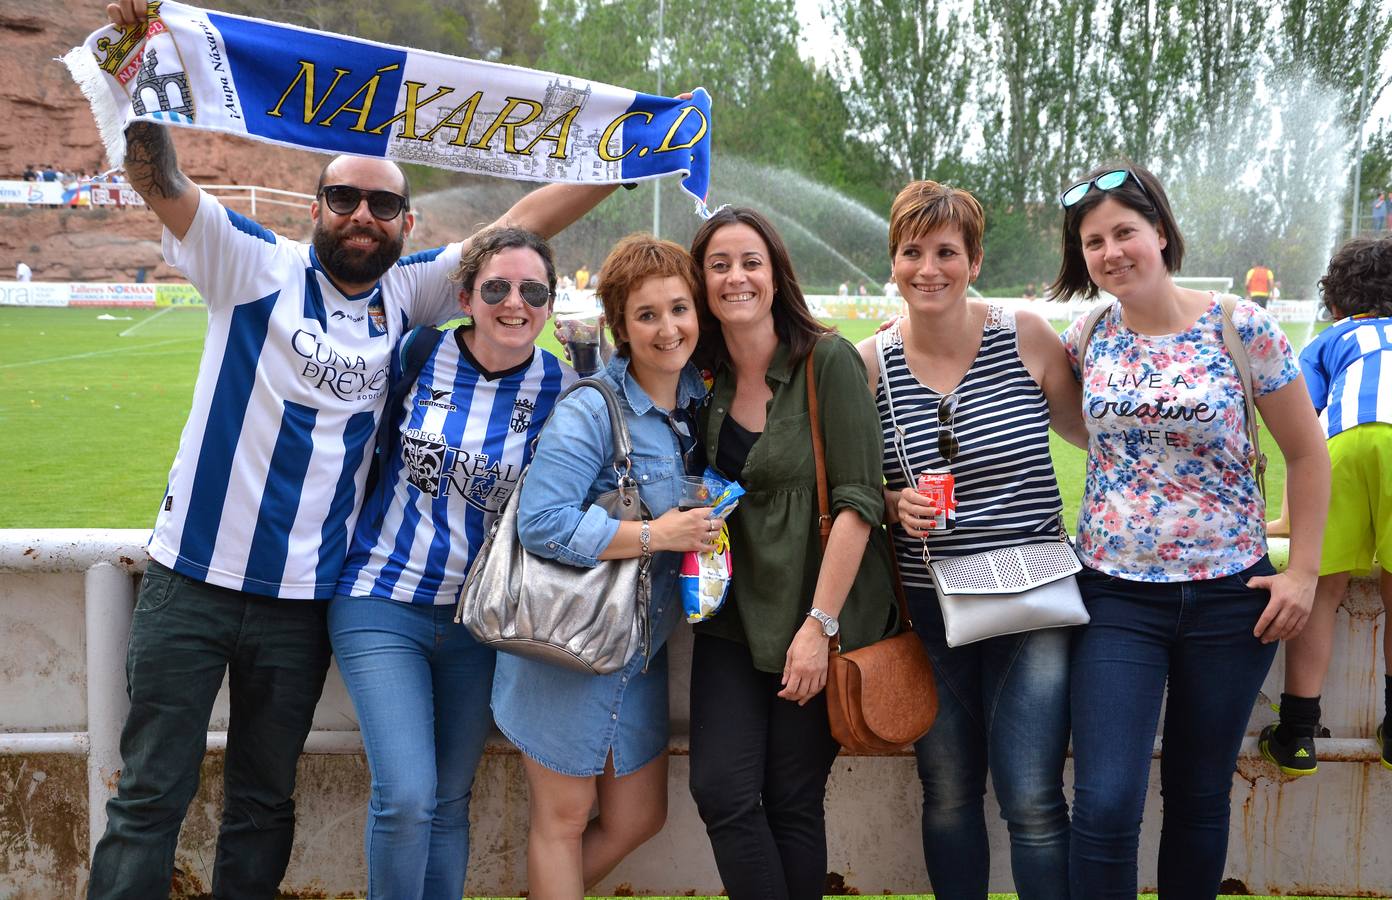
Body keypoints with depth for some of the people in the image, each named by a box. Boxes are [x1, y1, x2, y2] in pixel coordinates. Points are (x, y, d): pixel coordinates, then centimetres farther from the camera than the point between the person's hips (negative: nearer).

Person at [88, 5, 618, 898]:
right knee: (150, 798, 2)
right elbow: (161, 179, -14)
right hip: (193, 579, -3)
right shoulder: (257, 265, -3)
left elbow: (520, 226, 5)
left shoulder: (408, 293, 5)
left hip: (302, 598, 3)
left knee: (264, 803, 15)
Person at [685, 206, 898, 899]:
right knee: (722, 791, -5)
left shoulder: (828, 361, -11)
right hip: (735, 611, 4)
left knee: (792, 802, 3)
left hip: (822, 613, -4)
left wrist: (820, 624, -18)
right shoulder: (707, 377, 5)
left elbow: (857, 501, -15)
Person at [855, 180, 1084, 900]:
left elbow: (1094, 432, 11)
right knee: (947, 793, 12)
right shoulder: (868, 363, -1)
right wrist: (896, 505, -10)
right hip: (927, 606, 2)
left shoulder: (1026, 336, -4)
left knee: (1031, 800, -4)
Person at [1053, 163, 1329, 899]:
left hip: (1229, 596, -1)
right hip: (1115, 596, 1)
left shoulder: (1243, 327, -5)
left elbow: (1307, 454, 3)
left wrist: (1303, 572, -2)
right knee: (1105, 808, -9)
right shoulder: (1087, 337, 3)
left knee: (1200, 800, 12)